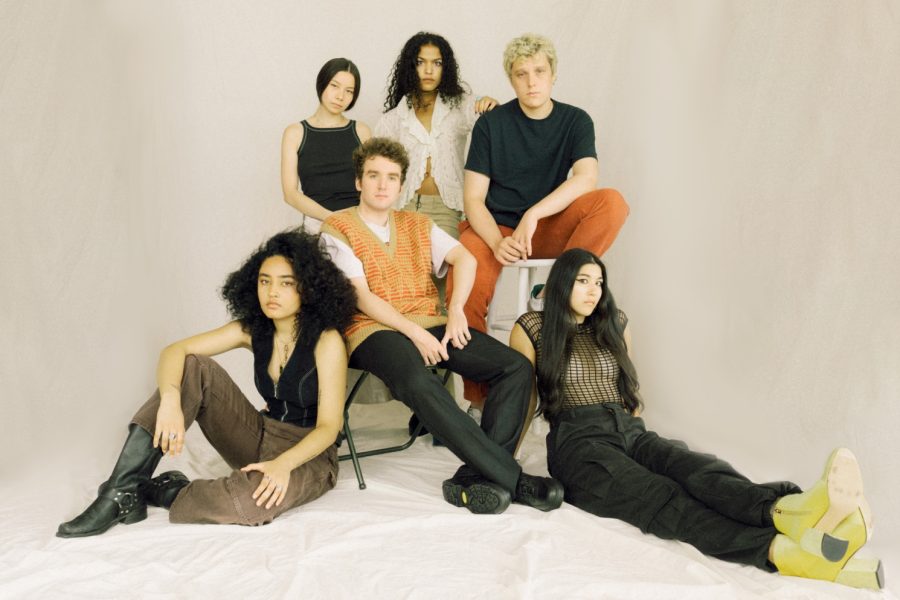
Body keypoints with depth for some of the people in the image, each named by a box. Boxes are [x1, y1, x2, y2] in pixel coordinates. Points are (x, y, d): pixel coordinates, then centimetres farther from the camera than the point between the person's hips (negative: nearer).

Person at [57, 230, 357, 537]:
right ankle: (122, 493, -19)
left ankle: (161, 492, -11)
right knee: (192, 367, -15)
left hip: (308, 455, -5)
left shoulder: (326, 340, -17)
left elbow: (329, 426, -19)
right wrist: (170, 401, -33)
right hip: (260, 439, 5)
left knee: (254, 501, -41)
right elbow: (174, 351, -11)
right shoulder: (253, 329, -2)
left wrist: (283, 463, -37)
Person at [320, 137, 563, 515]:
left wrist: (456, 309, -13)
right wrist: (414, 333, -17)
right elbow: (360, 297, -6)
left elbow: (464, 258, 5)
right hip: (373, 329, -5)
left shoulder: (418, 225, 20)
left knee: (517, 367, -15)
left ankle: (477, 476, -22)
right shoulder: (337, 229, 5)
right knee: (418, 382, -39)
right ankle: (511, 477, -32)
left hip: (429, 325, 6)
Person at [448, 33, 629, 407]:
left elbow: (586, 178, -15)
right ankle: (478, 395, -14)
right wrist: (497, 242, -24)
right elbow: (473, 198, -4)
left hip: (549, 231, 1)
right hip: (495, 229, -1)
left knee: (612, 202, -25)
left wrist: (533, 215, -29)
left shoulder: (575, 121, 4)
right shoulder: (491, 124, 1)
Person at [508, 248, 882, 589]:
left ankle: (793, 512, -65)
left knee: (698, 470, -32)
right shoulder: (532, 330, 6)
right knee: (663, 500, -35)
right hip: (579, 442, -5)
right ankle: (787, 553, -65)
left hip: (629, 432, 5)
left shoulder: (613, 324, 21)